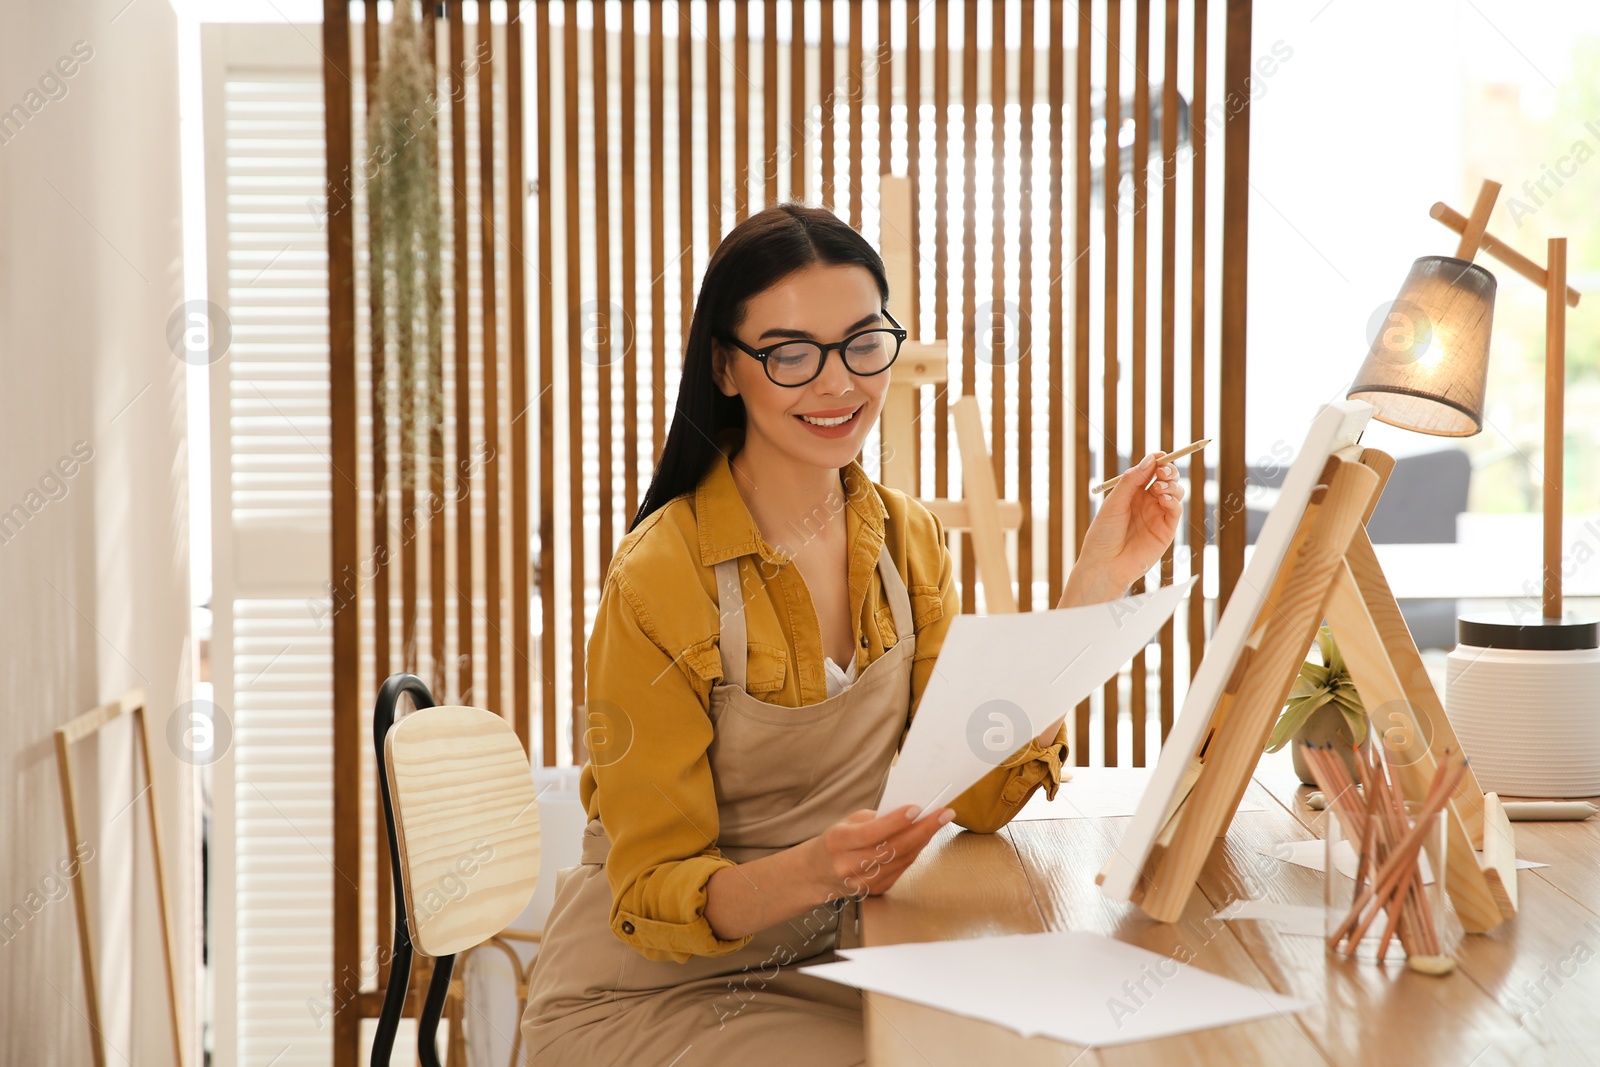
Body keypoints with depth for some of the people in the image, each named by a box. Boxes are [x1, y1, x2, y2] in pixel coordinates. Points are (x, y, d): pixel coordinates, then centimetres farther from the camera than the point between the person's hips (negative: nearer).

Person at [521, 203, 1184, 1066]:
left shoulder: (905, 540, 1)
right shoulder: (659, 581, -19)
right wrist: (809, 872, -37)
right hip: (643, 994, -6)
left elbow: (982, 792, -9)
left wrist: (1098, 581, -14)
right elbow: (653, 893, -17)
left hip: (817, 970, 6)